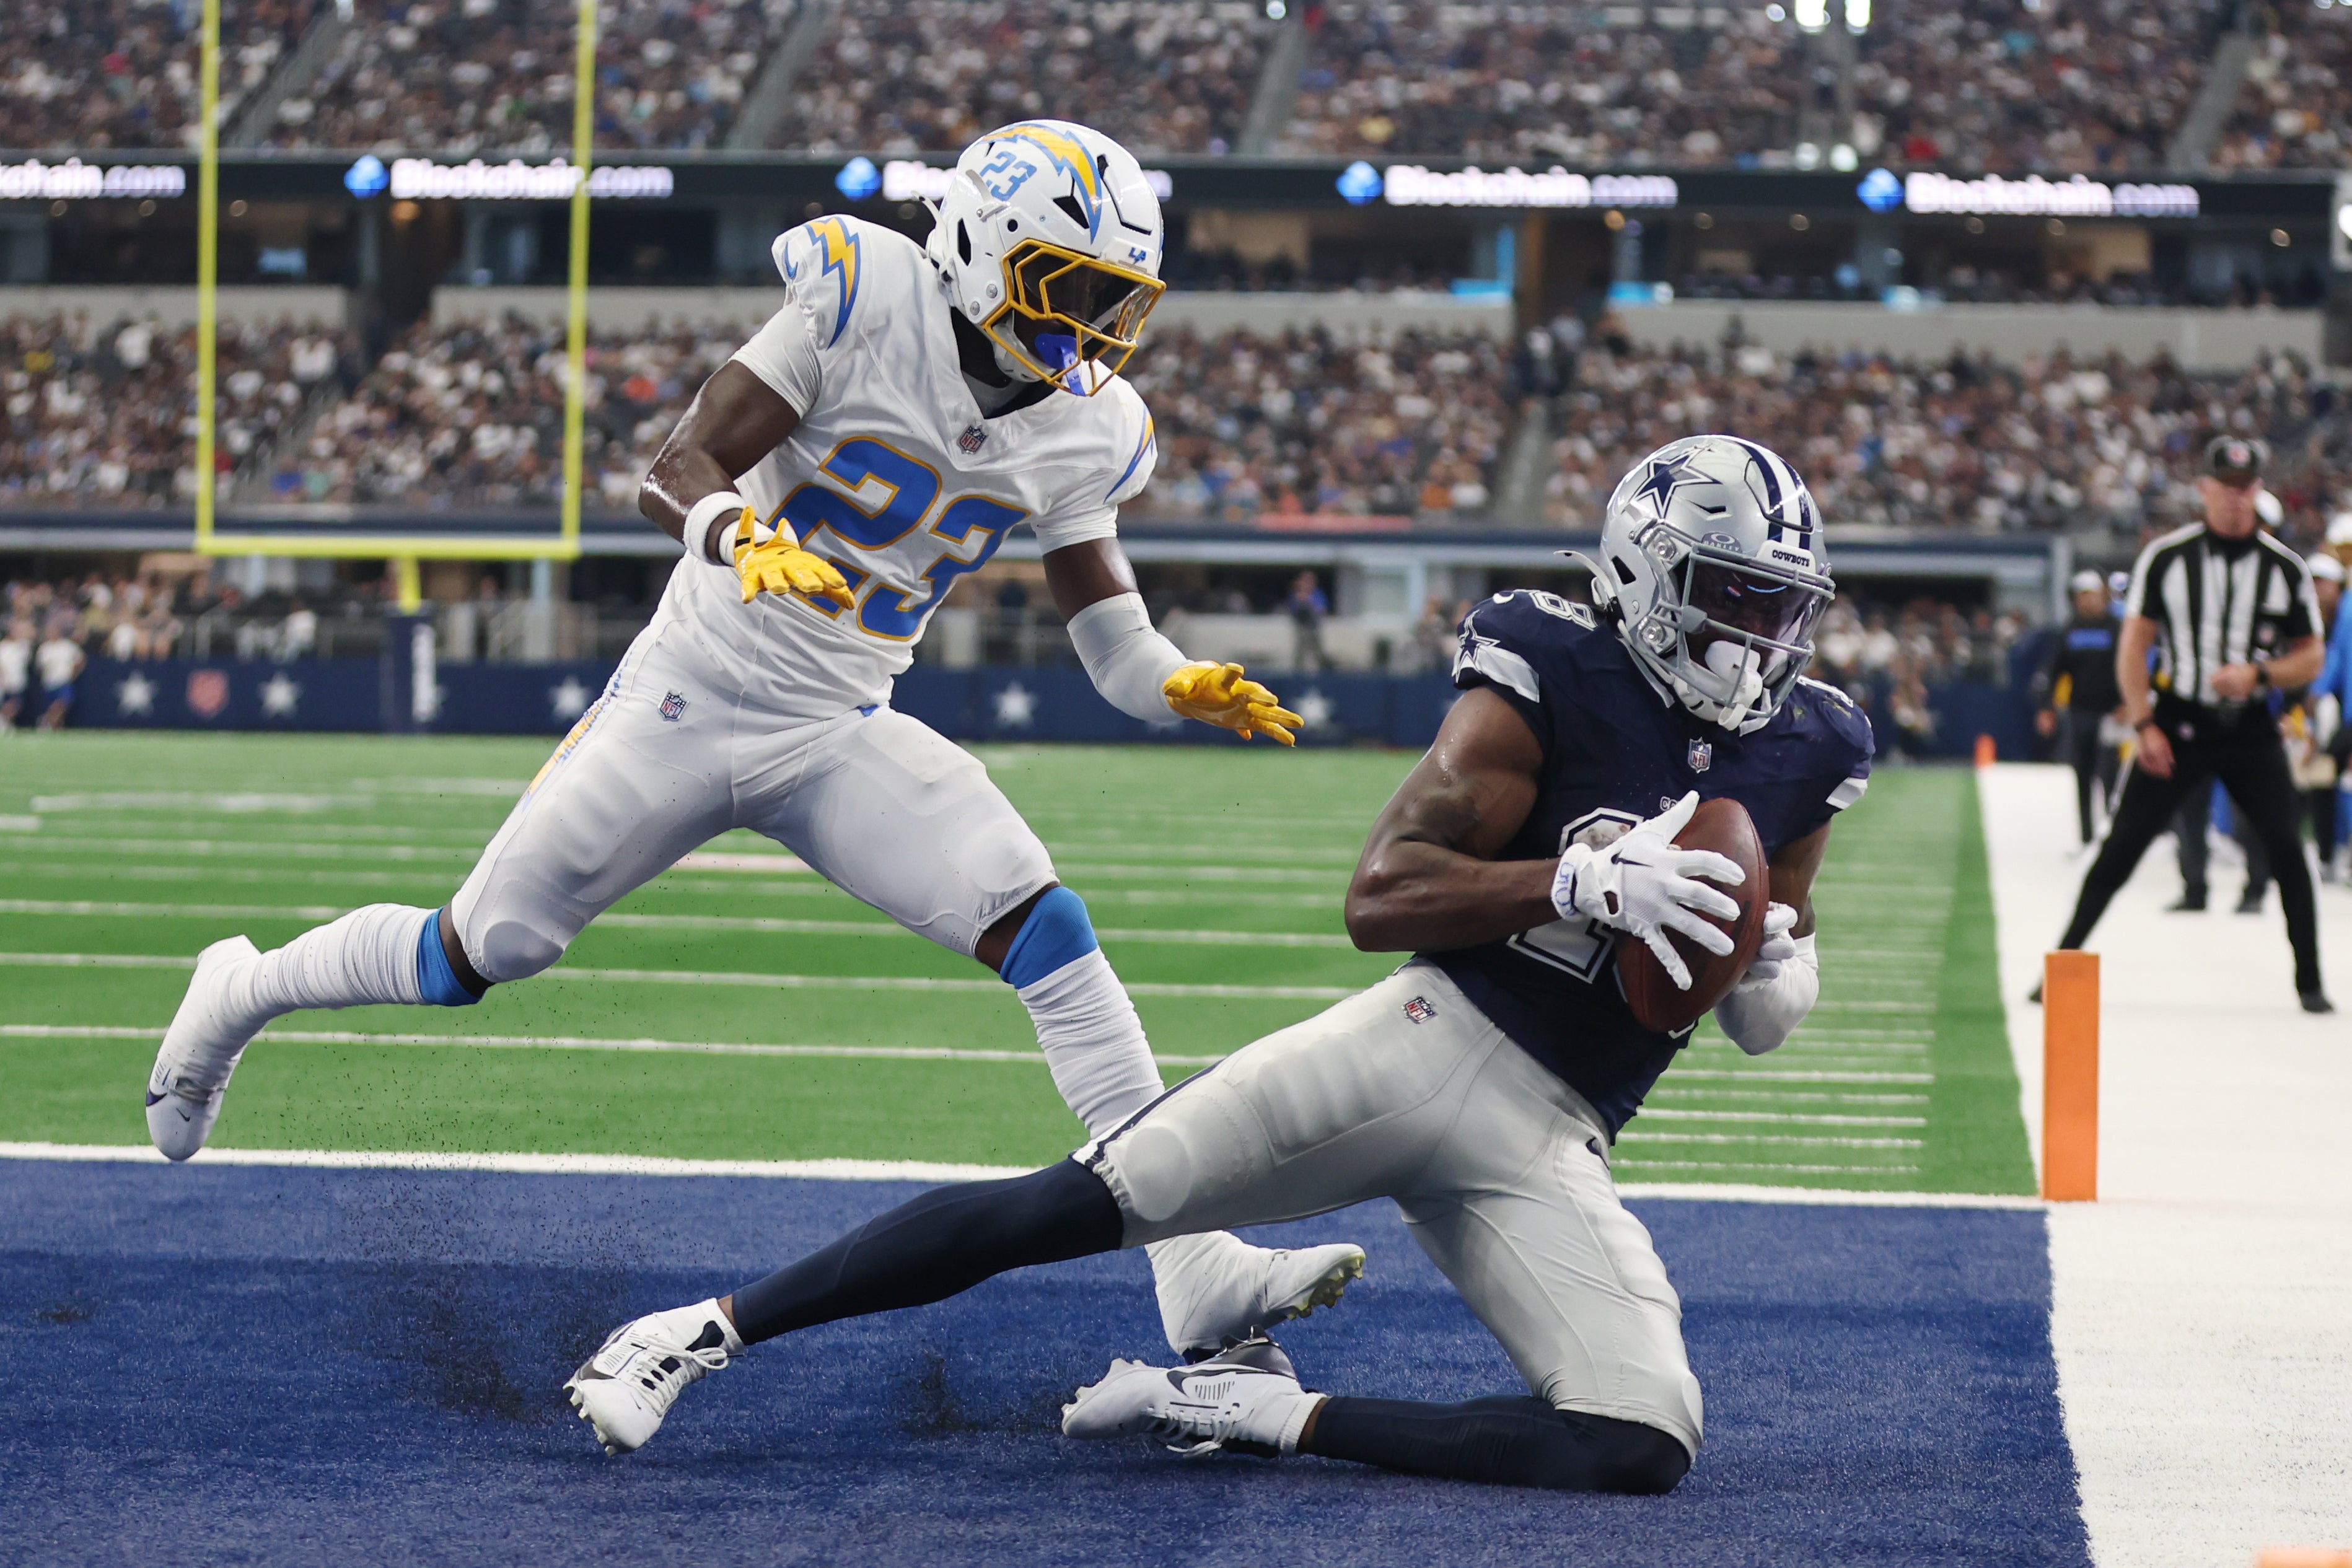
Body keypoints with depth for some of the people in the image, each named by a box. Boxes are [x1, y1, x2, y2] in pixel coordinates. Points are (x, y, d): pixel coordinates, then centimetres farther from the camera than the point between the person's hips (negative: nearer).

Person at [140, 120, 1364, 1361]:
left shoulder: (1081, 428, 0)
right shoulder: (869, 298, -16)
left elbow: (1118, 650, 5)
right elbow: (677, 472, -19)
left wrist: (1186, 687, -17)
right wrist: (748, 541, -40)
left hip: (844, 737, 4)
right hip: (689, 700, -4)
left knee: (1047, 933, -17)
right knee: (472, 958, 5)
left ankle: (1196, 1273, -20)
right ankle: (240, 991, 36)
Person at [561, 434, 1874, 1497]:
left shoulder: (1802, 762, 9)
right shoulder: (1552, 688, -5)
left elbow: (1766, 1025, 20)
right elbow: (1380, 897, -14)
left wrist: (1769, 964, -5)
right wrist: (1586, 884, -26)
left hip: (1546, 1146, 4)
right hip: (1431, 1040, -4)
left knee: (1648, 1447, -16)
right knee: (1079, 1207, -14)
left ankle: (1270, 1415, -8)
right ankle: (705, 1330, -4)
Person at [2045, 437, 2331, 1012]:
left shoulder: (2285, 567, 0)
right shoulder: (2165, 557, -3)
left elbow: (2310, 658, 5)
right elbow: (2134, 645, 0)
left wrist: (2258, 673, -14)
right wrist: (2144, 724, -9)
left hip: (2251, 732, 1)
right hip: (2176, 726, -1)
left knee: (2287, 847, -9)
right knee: (2121, 848, -3)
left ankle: (2310, 982, 2)